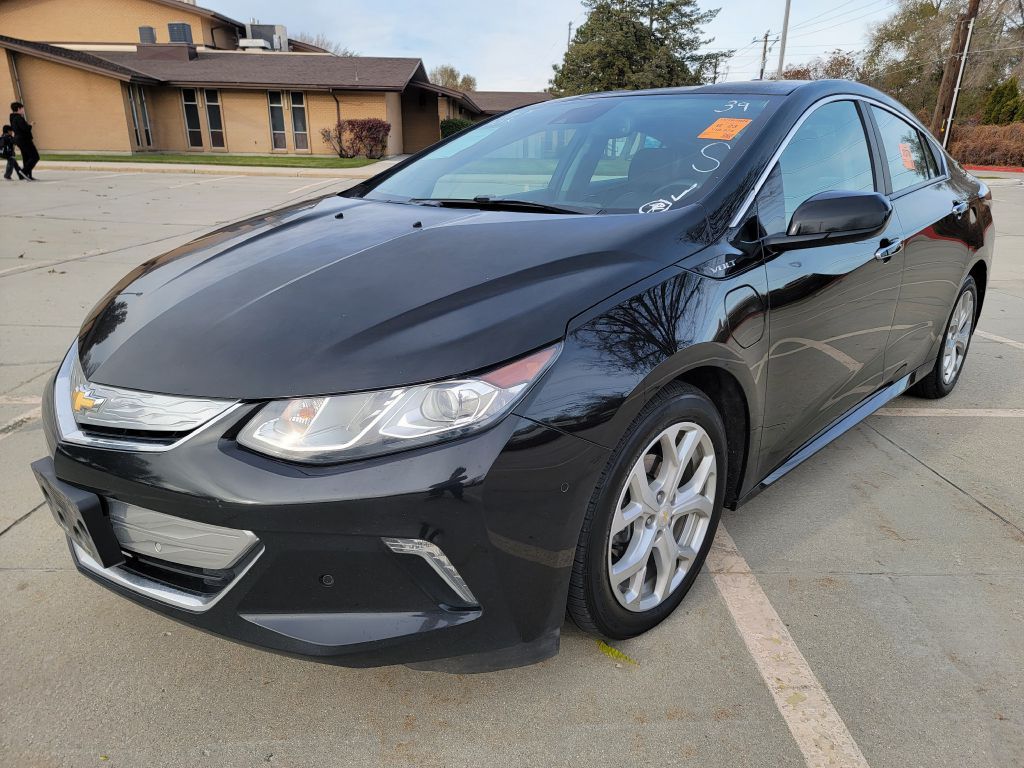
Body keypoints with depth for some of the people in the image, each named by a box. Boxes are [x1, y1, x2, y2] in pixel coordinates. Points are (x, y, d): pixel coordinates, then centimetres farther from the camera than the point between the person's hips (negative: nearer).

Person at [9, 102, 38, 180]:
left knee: (26, 158, 13)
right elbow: (26, 129, -23)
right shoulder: (19, 118, -17)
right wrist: (30, 125, -4)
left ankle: (29, 176, 14)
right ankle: (24, 171, -16)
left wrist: (27, 124, 11)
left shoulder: (13, 118, 14)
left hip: (19, 139, 10)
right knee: (35, 157, -8)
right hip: (24, 139, -10)